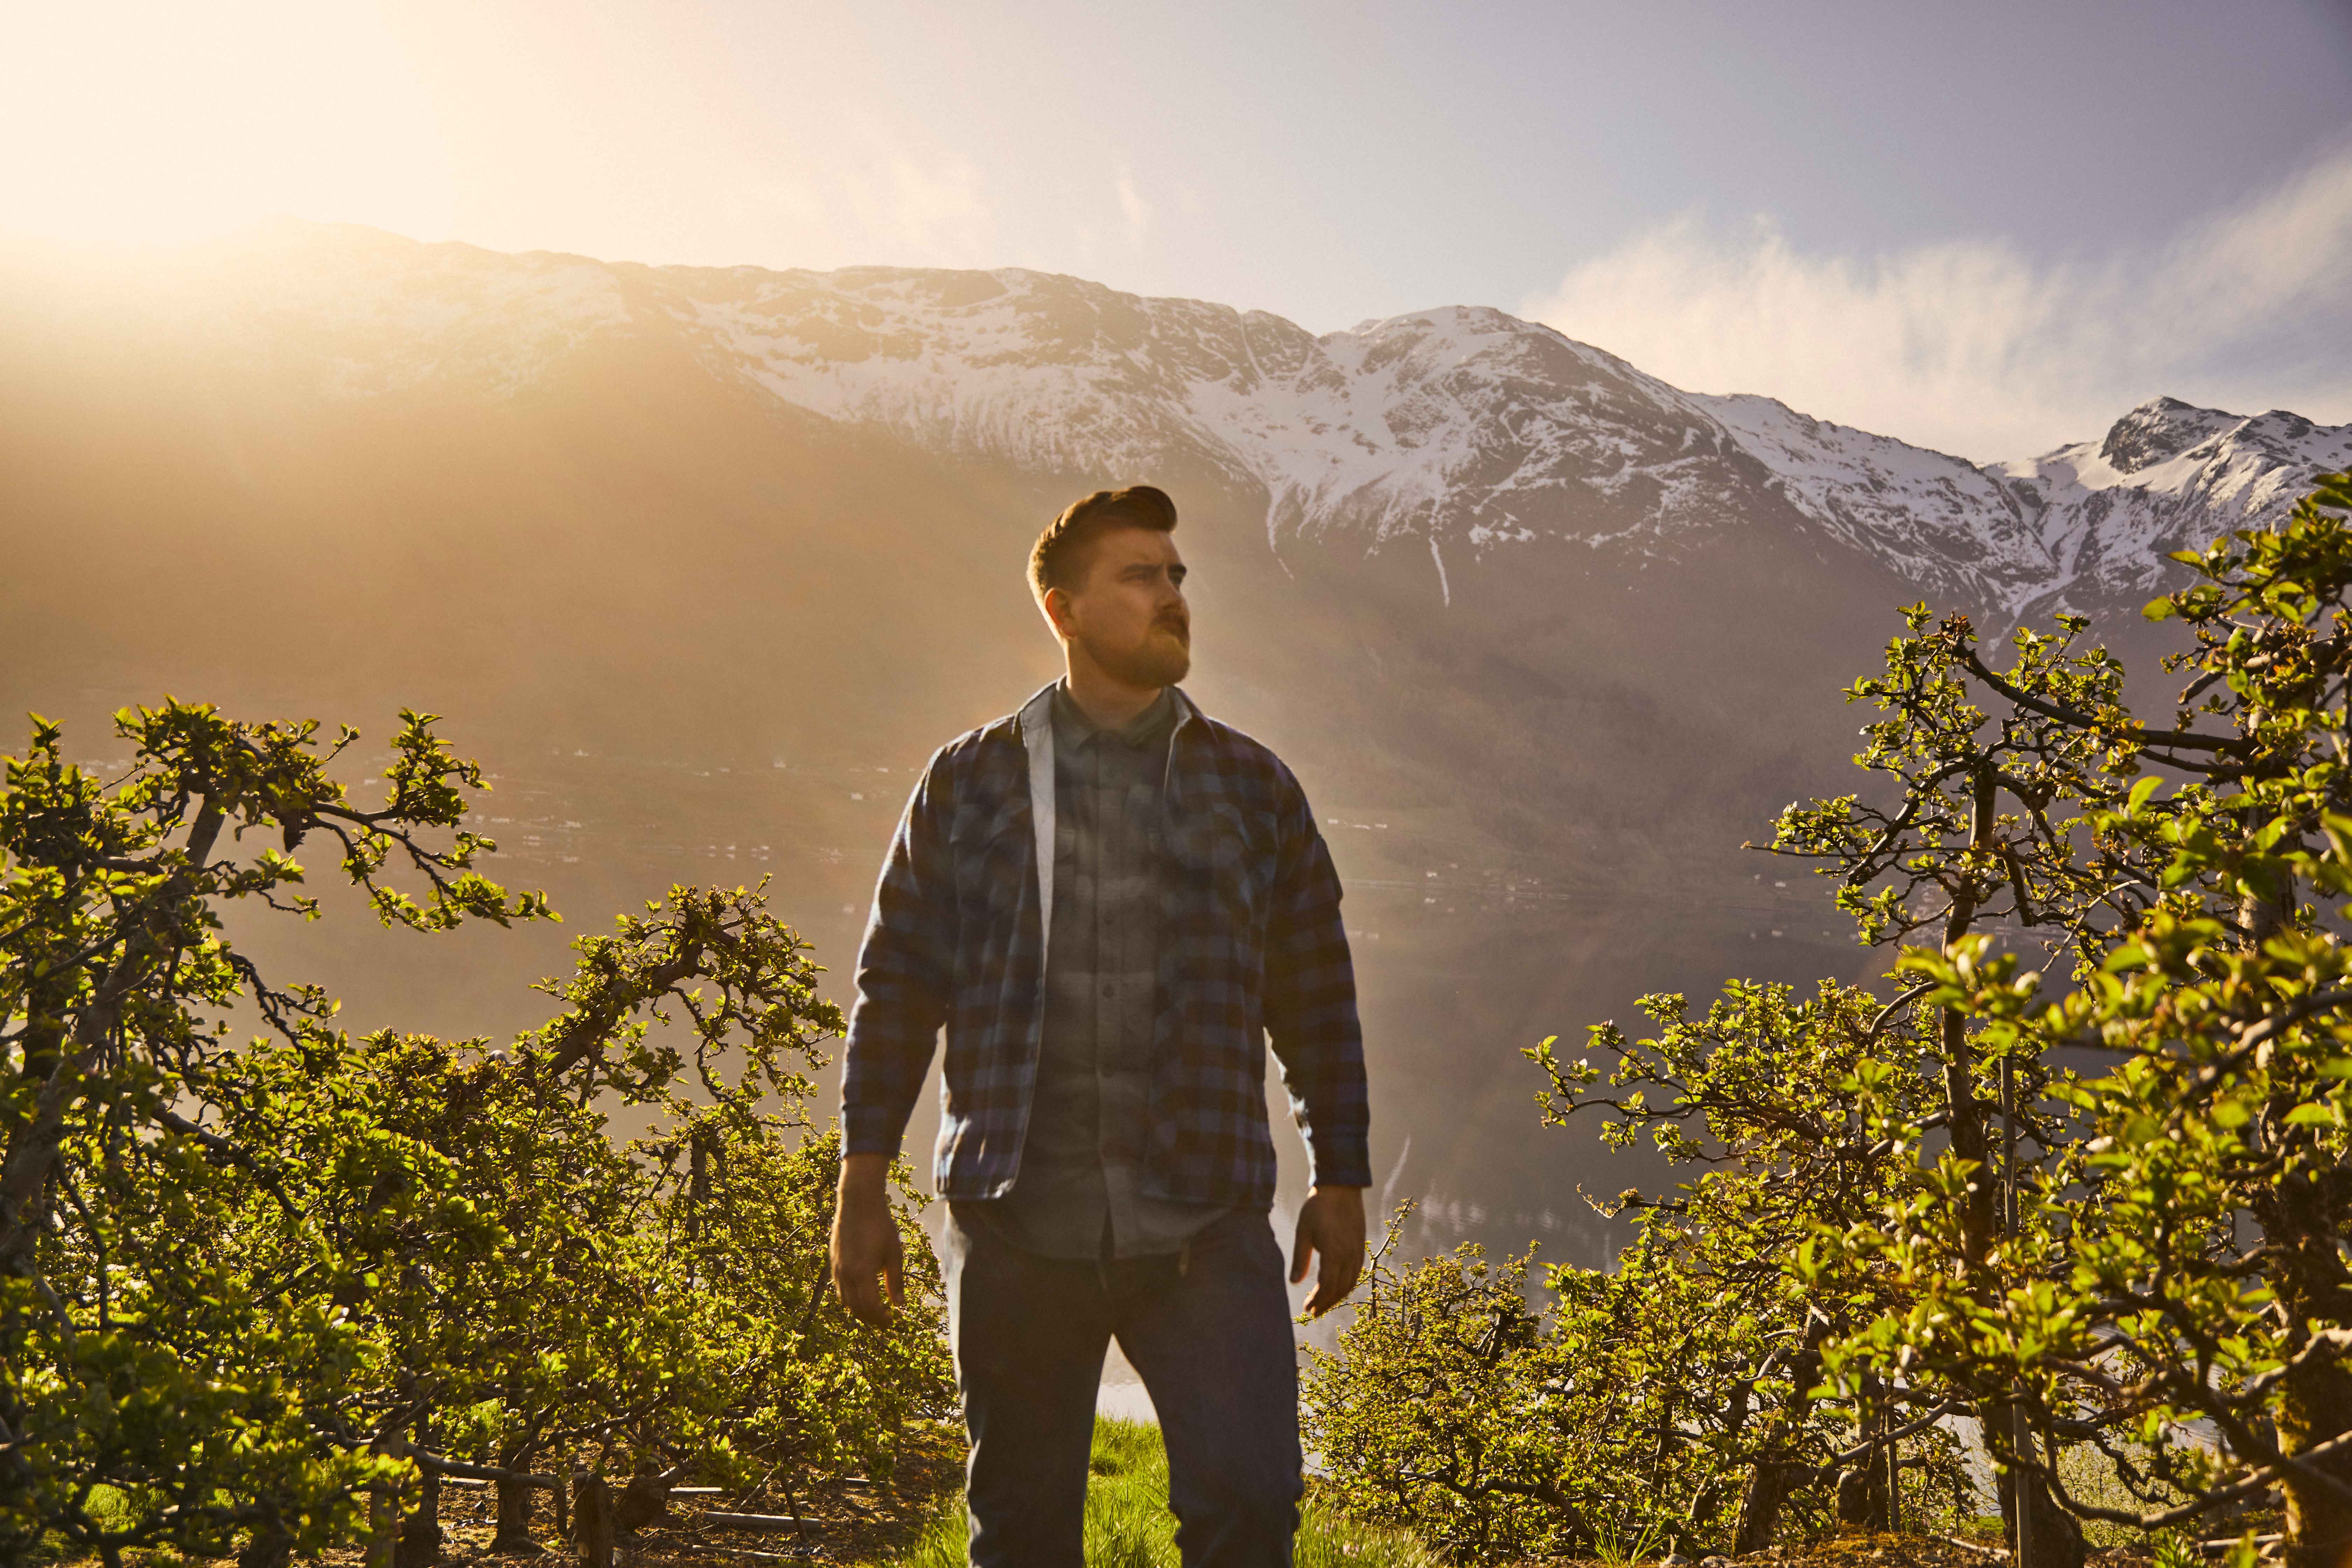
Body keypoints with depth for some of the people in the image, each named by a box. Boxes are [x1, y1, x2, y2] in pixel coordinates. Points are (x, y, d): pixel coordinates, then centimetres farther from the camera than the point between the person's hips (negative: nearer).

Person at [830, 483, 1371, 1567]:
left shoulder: (1252, 788, 11)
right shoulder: (972, 783, 7)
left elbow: (1318, 1000, 14)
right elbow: (896, 989, 7)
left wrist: (1340, 1181, 11)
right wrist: (862, 1189, 3)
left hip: (1206, 1227, 0)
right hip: (1016, 1222, 0)